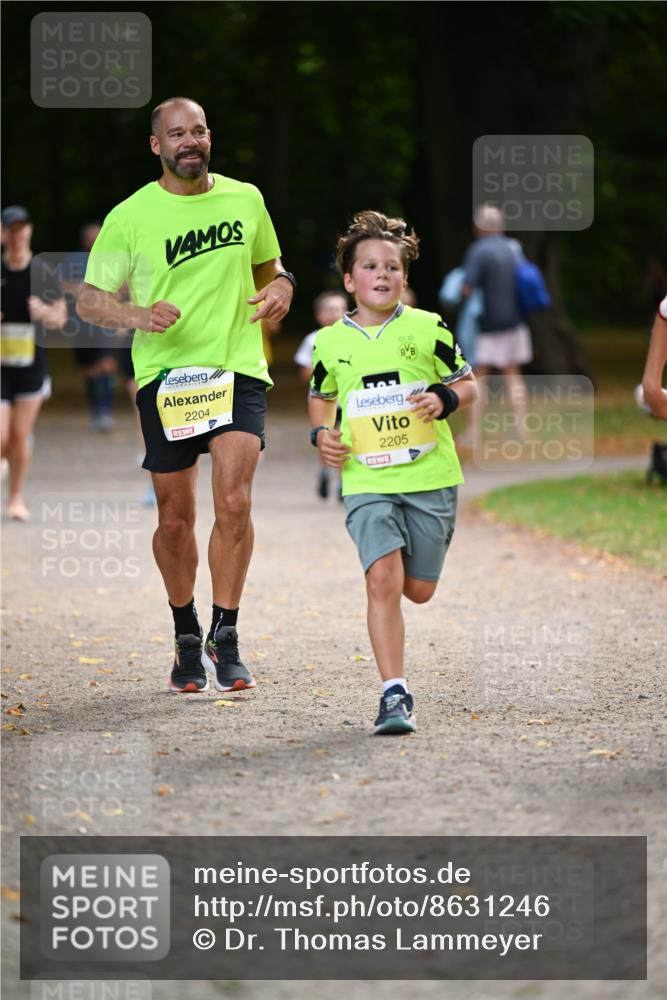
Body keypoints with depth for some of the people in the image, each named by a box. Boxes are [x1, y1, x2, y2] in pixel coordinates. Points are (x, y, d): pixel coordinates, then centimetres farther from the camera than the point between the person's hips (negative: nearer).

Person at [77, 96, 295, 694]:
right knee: (175, 520, 4)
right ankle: (187, 637, 24)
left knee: (234, 502, -17)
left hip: (239, 369, 1)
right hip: (165, 375, -1)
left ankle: (224, 636, -6)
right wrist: (138, 316, -18)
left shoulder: (245, 200, 8)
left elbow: (268, 264, 25)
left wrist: (281, 287, 1)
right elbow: (89, 300, 2)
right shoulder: (129, 217, -1)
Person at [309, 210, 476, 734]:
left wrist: (444, 399, -13)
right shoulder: (330, 342, 4)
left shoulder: (427, 329, -1)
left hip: (430, 478, 0)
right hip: (367, 482, 0)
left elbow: (468, 383, 9)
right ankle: (395, 693, -14)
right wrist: (322, 433, 4)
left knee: (418, 590, 7)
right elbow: (321, 396, 23)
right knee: (383, 580, -17)